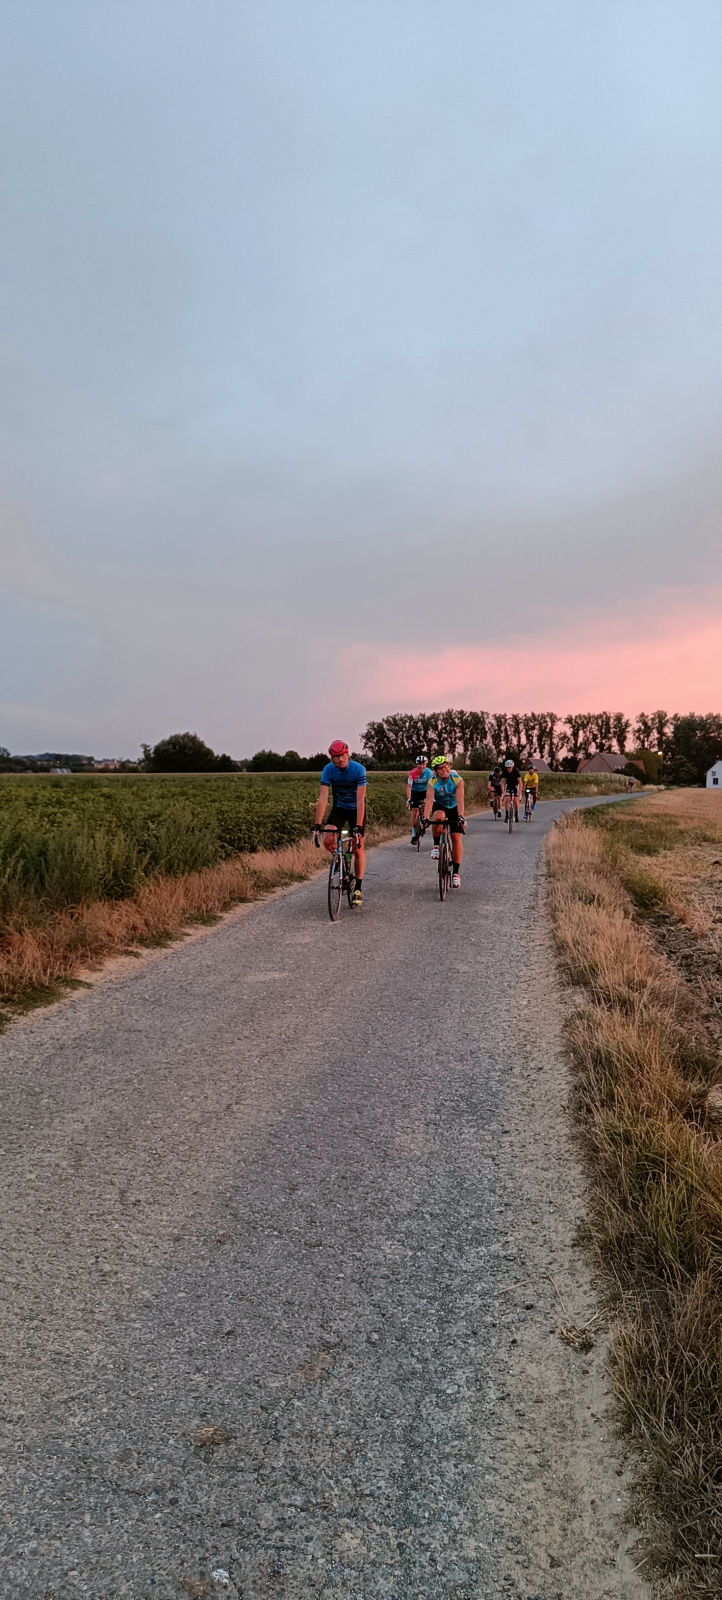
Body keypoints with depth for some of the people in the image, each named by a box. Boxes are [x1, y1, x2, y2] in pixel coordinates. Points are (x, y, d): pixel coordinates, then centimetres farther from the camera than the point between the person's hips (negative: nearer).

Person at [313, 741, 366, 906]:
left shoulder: (358, 769, -26)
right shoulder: (328, 770, -19)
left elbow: (360, 800, -30)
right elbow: (323, 798, -23)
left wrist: (359, 826, -37)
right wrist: (317, 824, -31)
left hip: (356, 809, -2)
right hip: (338, 808, 2)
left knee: (358, 848, -3)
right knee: (328, 841, -19)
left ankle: (358, 888, 8)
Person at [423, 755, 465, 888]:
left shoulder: (457, 780, -26)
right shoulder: (433, 782, -24)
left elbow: (460, 800, -35)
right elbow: (429, 800, -35)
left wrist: (461, 817, -47)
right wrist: (425, 818, -48)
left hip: (454, 808, 0)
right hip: (439, 806, 0)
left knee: (456, 838, -9)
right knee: (438, 816, -38)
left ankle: (457, 872, 0)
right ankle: (436, 845, -16)